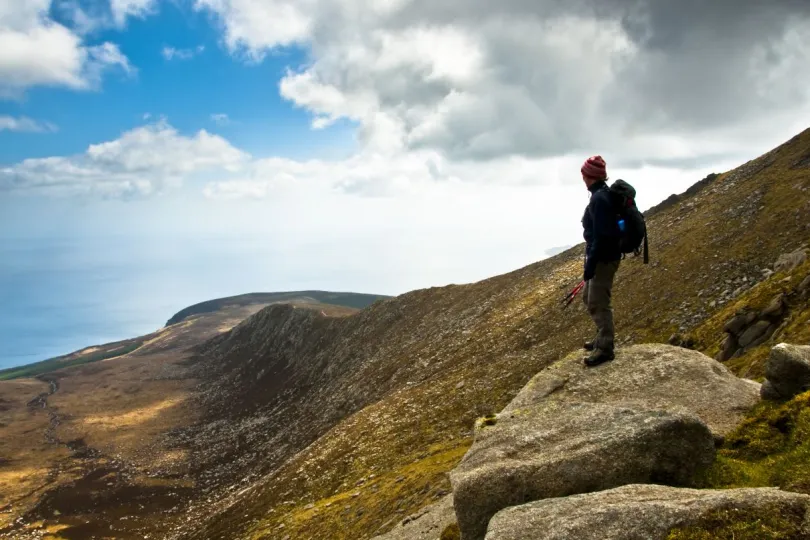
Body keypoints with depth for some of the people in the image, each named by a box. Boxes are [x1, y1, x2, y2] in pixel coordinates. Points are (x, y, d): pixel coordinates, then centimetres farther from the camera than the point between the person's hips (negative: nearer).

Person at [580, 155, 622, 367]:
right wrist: (591, 260, 23)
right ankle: (603, 338, 31)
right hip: (603, 256, 10)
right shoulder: (603, 194, 10)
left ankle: (605, 348, 6)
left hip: (603, 258, -10)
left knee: (599, 303, -3)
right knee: (589, 297, 20)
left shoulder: (599, 198, -21)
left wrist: (590, 264, -21)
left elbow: (601, 236, -24)